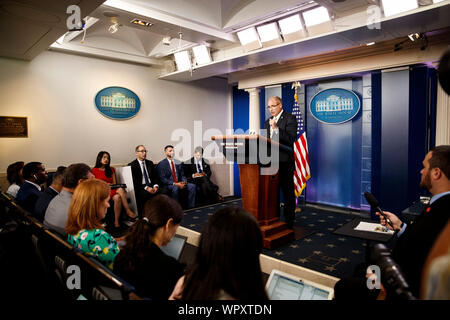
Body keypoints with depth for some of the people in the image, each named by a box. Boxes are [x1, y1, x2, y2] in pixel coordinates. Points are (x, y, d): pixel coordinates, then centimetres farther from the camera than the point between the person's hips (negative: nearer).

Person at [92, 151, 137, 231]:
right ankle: (128, 212, -32)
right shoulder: (95, 170, 9)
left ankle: (116, 222, -36)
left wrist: (114, 185, -5)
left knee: (117, 197, -36)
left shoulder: (111, 169, 23)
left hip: (113, 190, 4)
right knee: (120, 190, -35)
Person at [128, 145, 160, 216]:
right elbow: (134, 181, -6)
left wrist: (156, 186, -9)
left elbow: (155, 177, 13)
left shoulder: (150, 163, 18)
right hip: (139, 189, -4)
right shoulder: (132, 165, 3)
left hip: (151, 186, 4)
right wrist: (146, 188, -18)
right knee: (145, 194, -34)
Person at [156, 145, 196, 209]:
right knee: (175, 188, -37)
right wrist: (175, 184, -21)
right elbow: (162, 179, -11)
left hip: (179, 183, 5)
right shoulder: (161, 164, -3)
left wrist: (184, 182, -10)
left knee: (192, 186, -18)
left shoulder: (178, 163, 15)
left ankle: (190, 207, -13)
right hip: (168, 185, -5)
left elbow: (182, 175, 14)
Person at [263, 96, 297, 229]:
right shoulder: (268, 122, 18)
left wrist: (276, 128, -23)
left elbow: (291, 139, -17)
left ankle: (289, 221, 12)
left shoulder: (290, 118, -4)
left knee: (288, 192, 1)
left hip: (285, 163, -7)